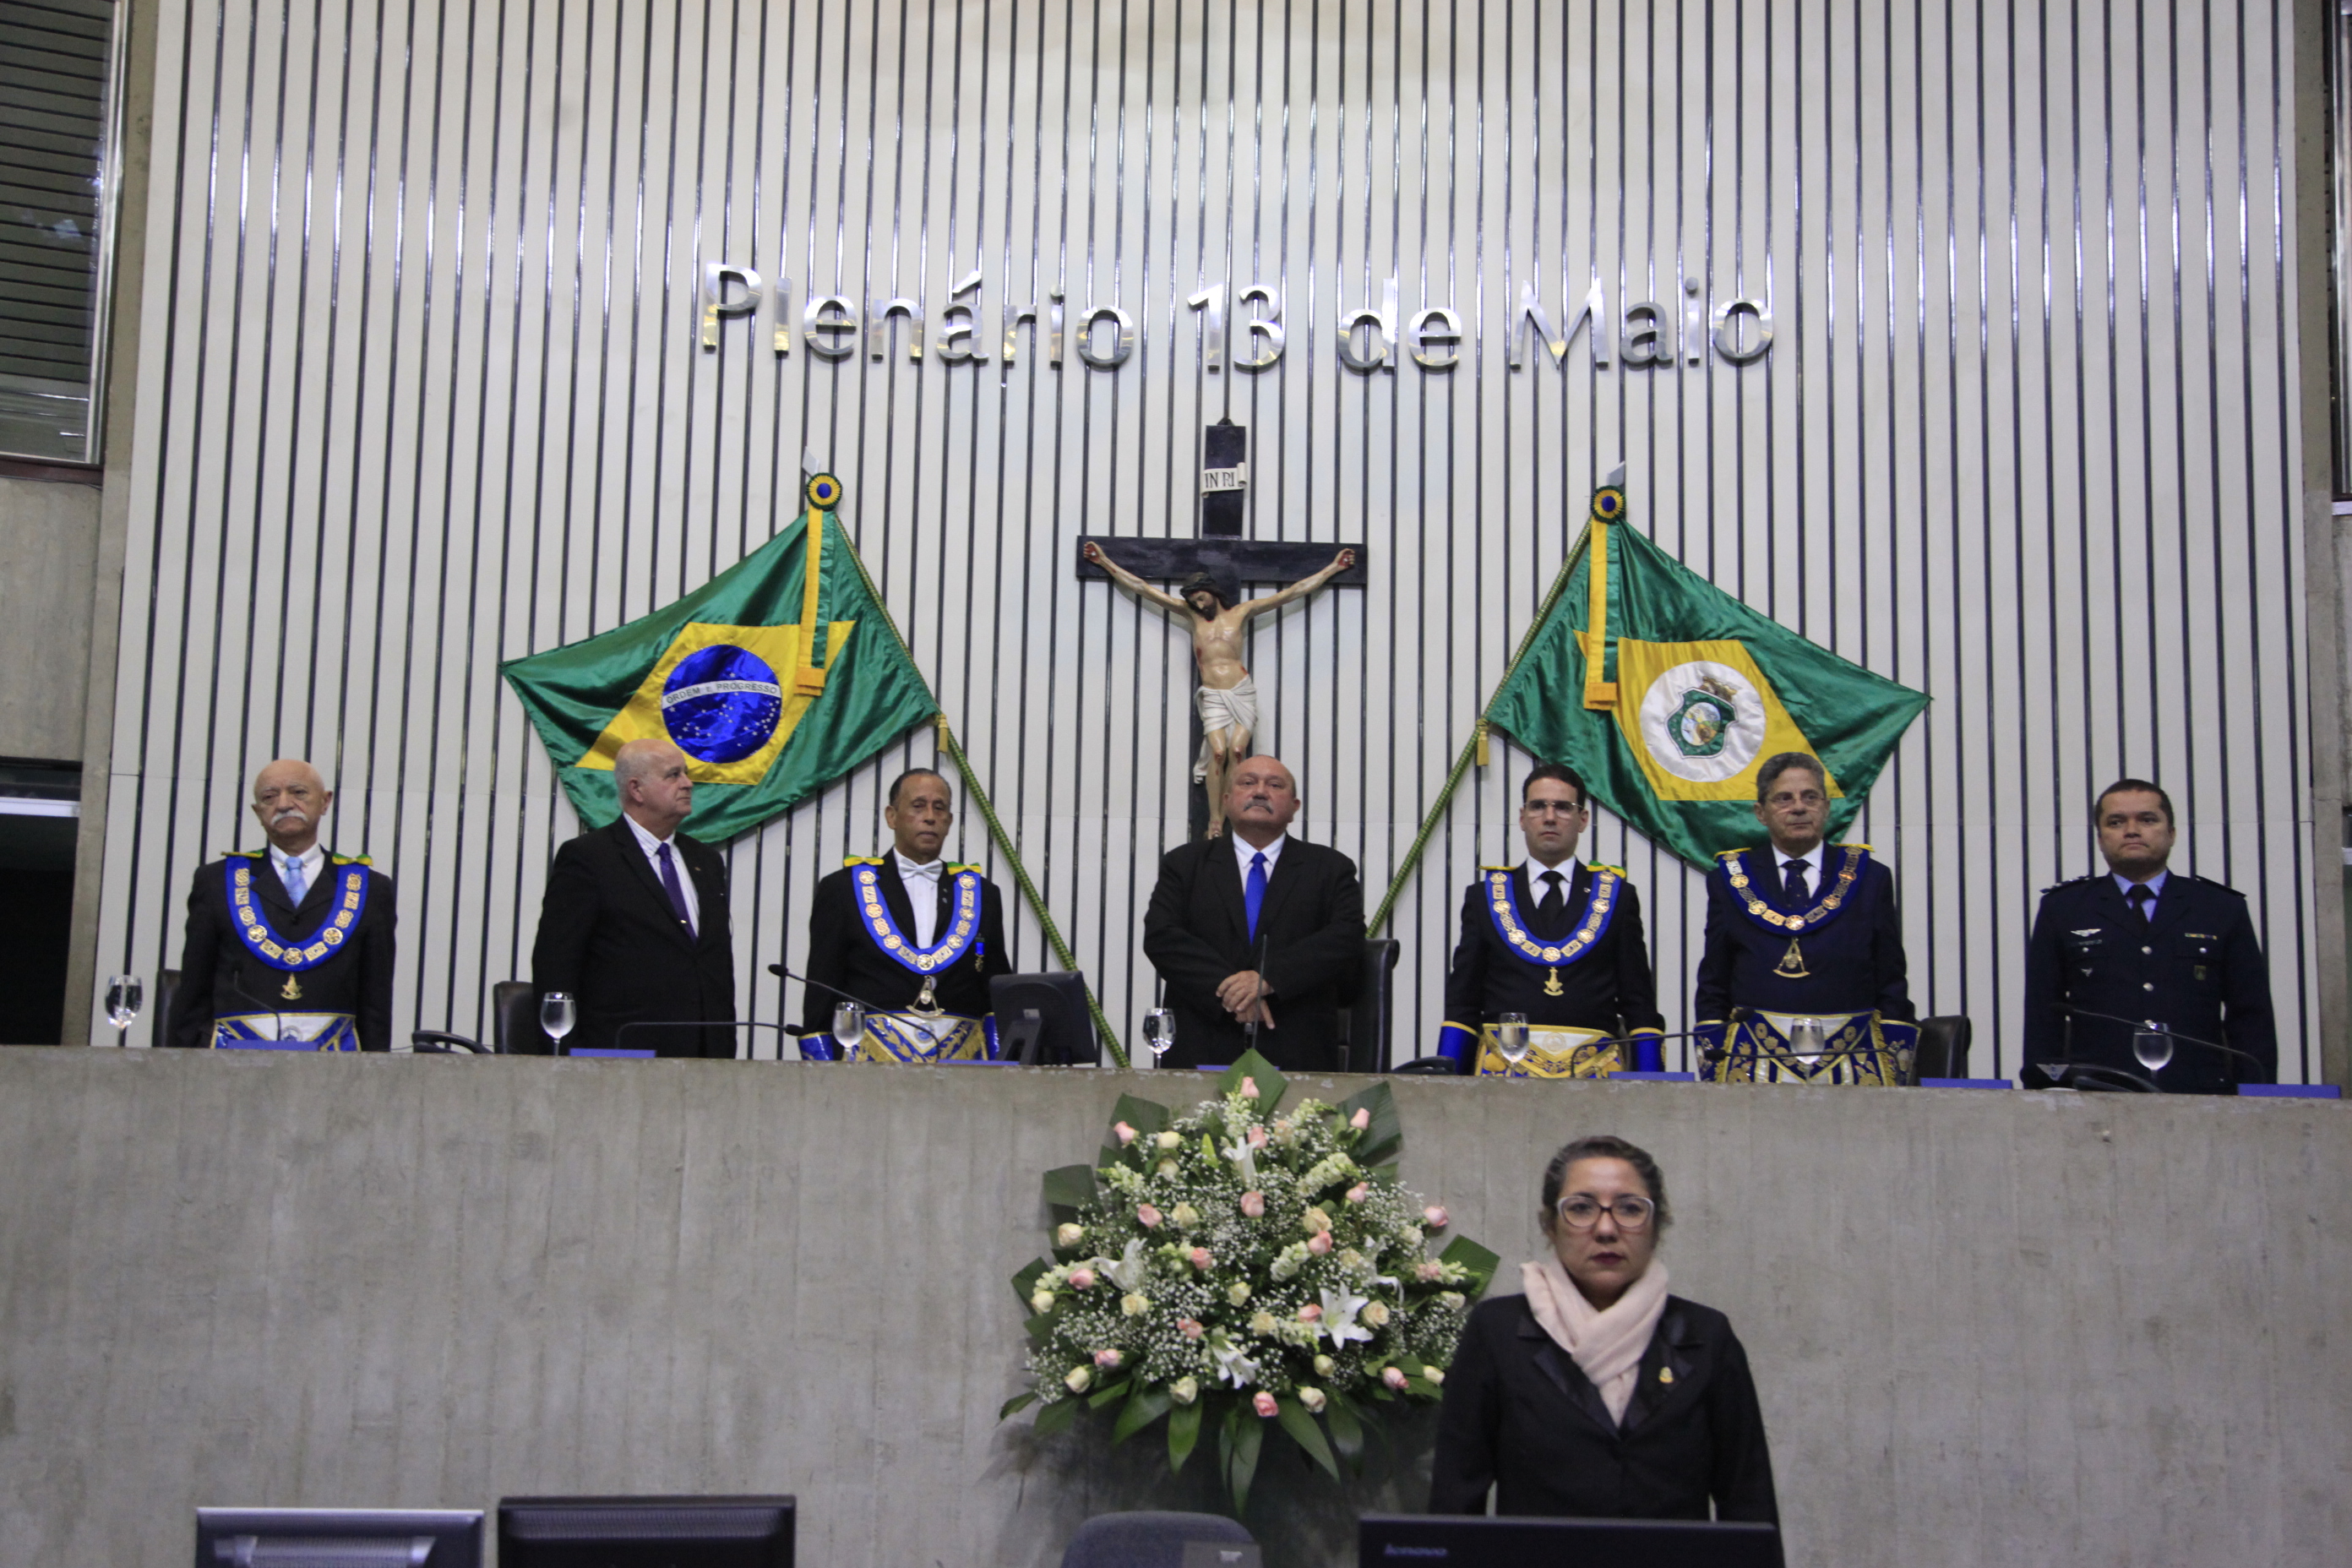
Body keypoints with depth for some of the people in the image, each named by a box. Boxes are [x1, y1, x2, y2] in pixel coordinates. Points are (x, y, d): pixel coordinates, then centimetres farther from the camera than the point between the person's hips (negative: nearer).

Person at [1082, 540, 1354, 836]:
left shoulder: (1240, 612, 10)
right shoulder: (1192, 614, 13)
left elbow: (1292, 592, 13)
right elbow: (1142, 588, 14)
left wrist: (1333, 568, 14)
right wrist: (1105, 563, 14)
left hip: (1242, 692, 0)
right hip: (1212, 697, 0)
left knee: (1237, 751, -15)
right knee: (1218, 751, -18)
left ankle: (1226, 818, -9)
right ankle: (1214, 820, -14)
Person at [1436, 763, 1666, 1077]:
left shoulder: (1618, 895, 14)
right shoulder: (1484, 896, 14)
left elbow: (1640, 1004, 11)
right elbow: (1462, 1002, 12)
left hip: (1594, 1074, 1)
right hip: (1504, 1068, 0)